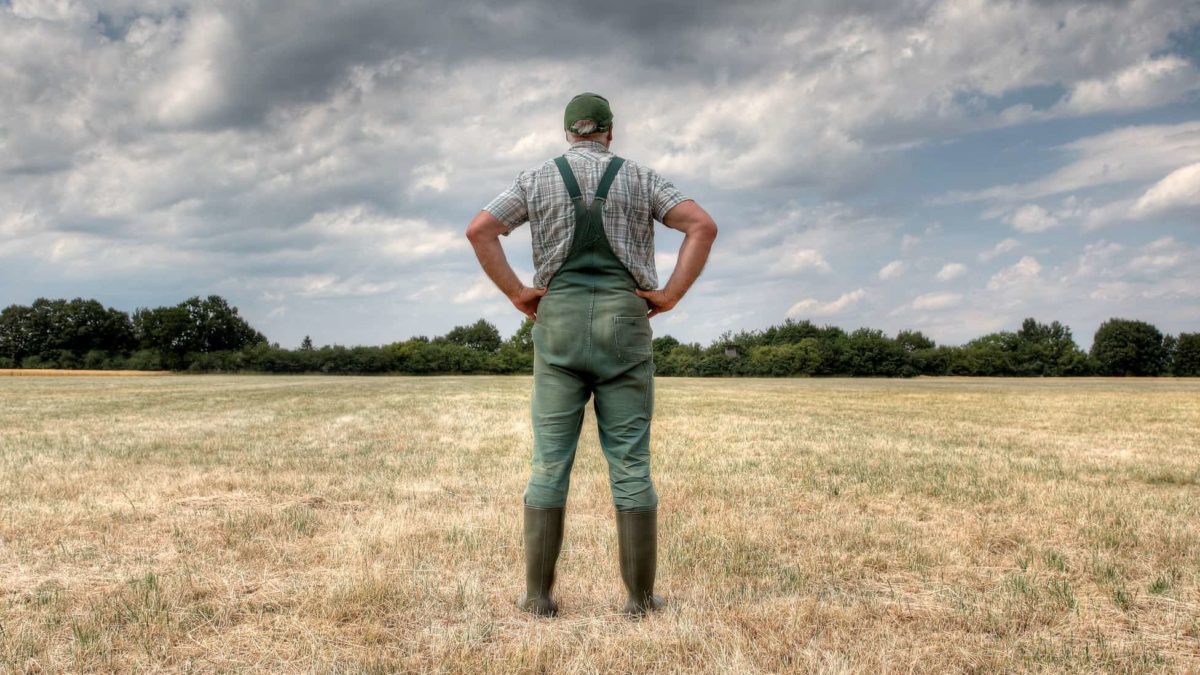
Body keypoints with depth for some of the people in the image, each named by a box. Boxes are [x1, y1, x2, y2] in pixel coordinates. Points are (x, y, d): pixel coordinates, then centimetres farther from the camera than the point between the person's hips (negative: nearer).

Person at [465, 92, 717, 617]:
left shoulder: (536, 180, 8)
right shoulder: (640, 178, 8)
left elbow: (479, 230, -5)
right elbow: (703, 225, -5)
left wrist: (517, 294, -2)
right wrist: (670, 295, -3)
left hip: (558, 328, 0)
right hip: (623, 327, 0)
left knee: (549, 464, 3)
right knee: (631, 465, 1)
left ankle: (538, 595, 3)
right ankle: (640, 597, 3)